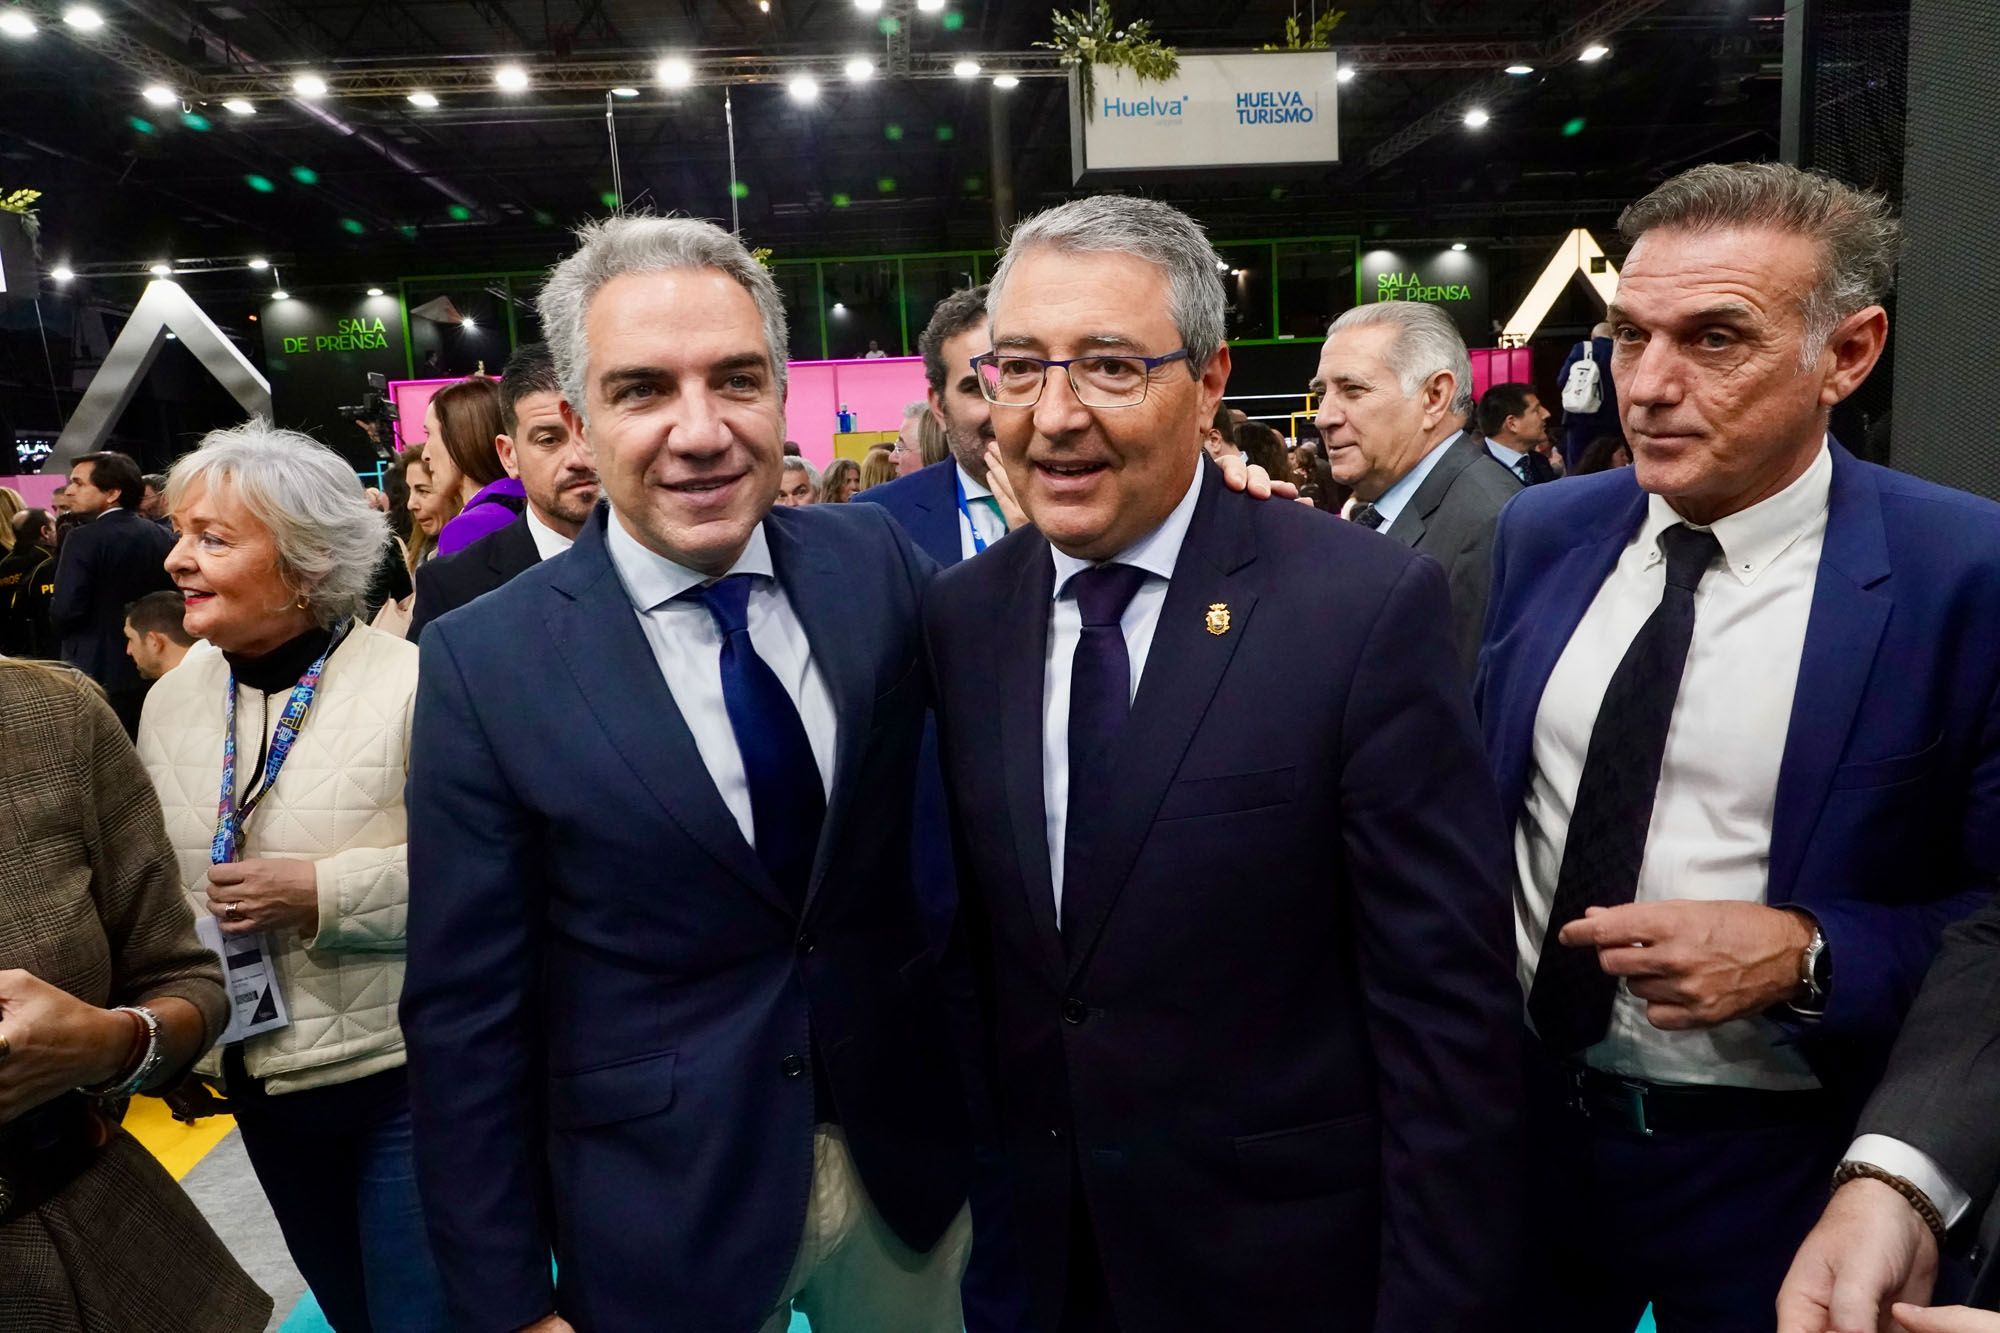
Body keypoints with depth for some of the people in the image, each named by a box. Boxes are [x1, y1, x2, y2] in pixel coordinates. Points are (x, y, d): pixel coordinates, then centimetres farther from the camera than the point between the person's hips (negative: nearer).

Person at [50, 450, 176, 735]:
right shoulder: (164, 538, 4)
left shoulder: (84, 540, -13)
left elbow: (64, 612, -18)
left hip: (98, 676, -6)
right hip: (152, 672, 6)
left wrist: (60, 628, 3)